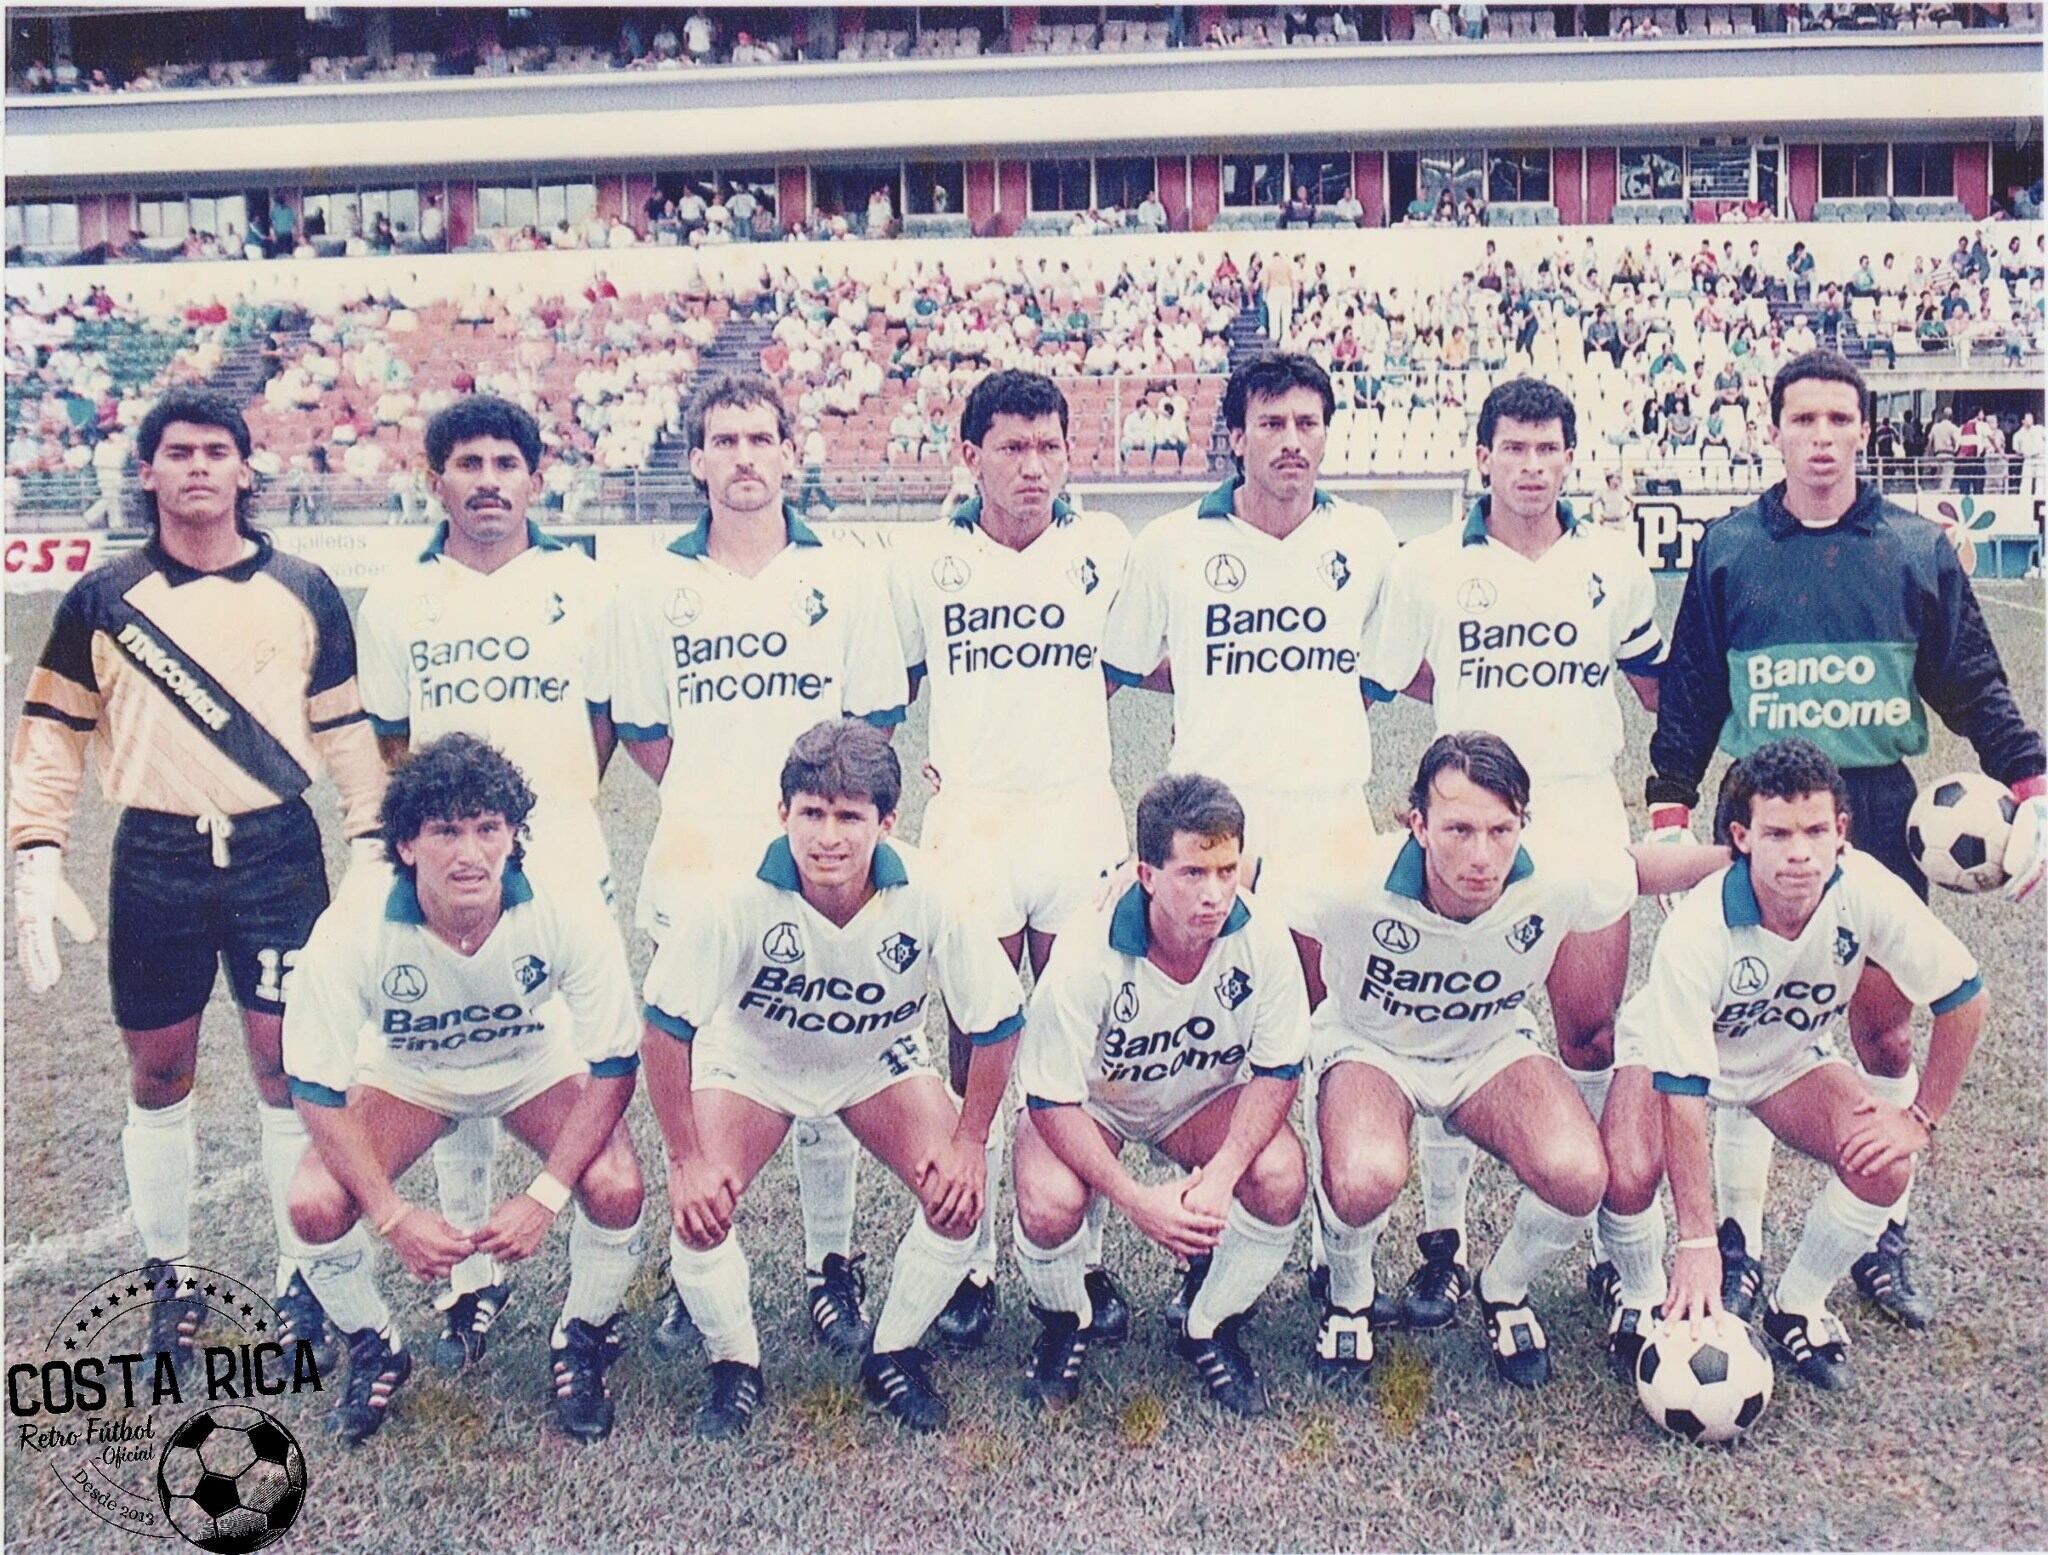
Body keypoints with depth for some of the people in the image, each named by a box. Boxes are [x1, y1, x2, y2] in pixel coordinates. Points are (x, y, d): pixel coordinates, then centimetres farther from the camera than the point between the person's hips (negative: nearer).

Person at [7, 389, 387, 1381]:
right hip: (154, 863, 1)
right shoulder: (102, 601, 4)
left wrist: (370, 850, 0)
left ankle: (300, 1280, 19)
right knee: (157, 1079, 10)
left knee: (289, 1074, 3)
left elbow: (346, 733, 7)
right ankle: (171, 1281, 26)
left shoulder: (304, 592, 4)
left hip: (278, 856, -1)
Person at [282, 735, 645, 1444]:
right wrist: (394, 1216, -26)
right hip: (406, 1071, 1)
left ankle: (581, 1344, 6)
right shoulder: (351, 931, -31)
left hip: (537, 1062, -1)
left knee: (616, 1189, -26)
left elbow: (614, 1064, -22)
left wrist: (544, 1197, -29)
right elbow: (316, 1088, -20)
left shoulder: (567, 912, -32)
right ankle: (374, 1349, 10)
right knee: (315, 1203, -23)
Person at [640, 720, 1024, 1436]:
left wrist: (968, 1144, -15)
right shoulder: (740, 899, -33)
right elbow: (666, 1025, -22)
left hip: (881, 1060, 1)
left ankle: (893, 1356, 9)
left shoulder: (930, 900, -31)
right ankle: (736, 1367, 8)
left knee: (961, 1197, -17)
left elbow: (998, 1023, -17)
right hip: (752, 1057, -1)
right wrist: (687, 1160, -20)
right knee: (697, 1209, -21)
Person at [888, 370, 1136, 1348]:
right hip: (969, 823, 0)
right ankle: (972, 1262, 17)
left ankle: (1084, 1257, 19)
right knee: (976, 1049, 4)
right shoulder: (921, 561, 3)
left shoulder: (1105, 548, 5)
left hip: (1081, 819, 1)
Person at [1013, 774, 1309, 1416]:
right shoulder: (1086, 959, -32)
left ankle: (1209, 1329, 4)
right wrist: (1138, 1200, -33)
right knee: (1049, 1206, -30)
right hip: (1090, 1101, -2)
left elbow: (1278, 1069, -14)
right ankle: (1068, 1321, 8)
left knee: (1282, 1180, -25)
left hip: (1206, 1097, 2)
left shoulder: (1263, 941, -25)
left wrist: (1223, 1173, -28)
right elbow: (1051, 1100, -24)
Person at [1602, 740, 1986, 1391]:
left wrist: (1921, 1118, -14)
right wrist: (1699, 1245, -35)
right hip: (1672, 1048, -3)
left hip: (1791, 1056, 4)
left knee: (1884, 1165, -21)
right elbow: (1682, 1092, -35)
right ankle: (1643, 1300, 5)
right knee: (1628, 1177, -29)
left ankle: (1798, 1306, 6)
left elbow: (1963, 996, -14)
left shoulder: (1867, 891, -29)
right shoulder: (1698, 930, -37)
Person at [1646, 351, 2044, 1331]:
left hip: (1881, 820, 1)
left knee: (1885, 1032, 8)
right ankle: (1735, 1245, 13)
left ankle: (1881, 1242, 23)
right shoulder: (1728, 549, 4)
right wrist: (1669, 810, 1)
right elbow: (1689, 693, 6)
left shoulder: (1917, 549, 4)